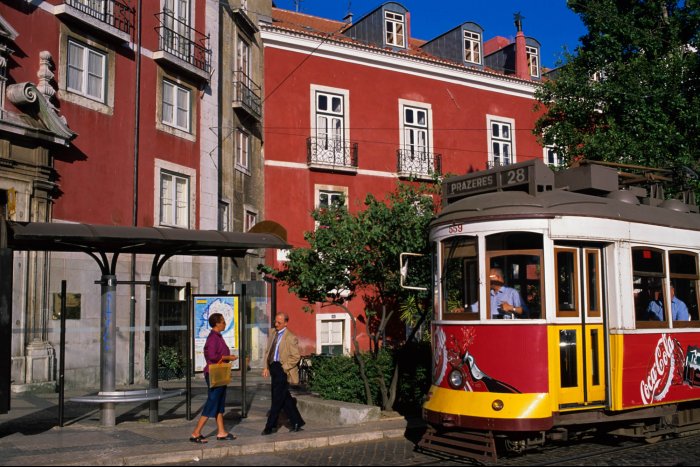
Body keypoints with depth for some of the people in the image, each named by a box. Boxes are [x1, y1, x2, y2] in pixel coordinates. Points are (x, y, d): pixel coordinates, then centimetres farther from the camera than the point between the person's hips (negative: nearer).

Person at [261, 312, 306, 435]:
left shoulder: (291, 337, -12)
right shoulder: (273, 334, 11)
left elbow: (296, 357, -13)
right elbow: (268, 351, 18)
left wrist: (283, 368, -15)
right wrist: (266, 367, 10)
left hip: (283, 371, -8)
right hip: (274, 369, 8)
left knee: (277, 400, -3)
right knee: (285, 399, 13)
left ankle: (270, 426, 4)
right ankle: (297, 423, 23)